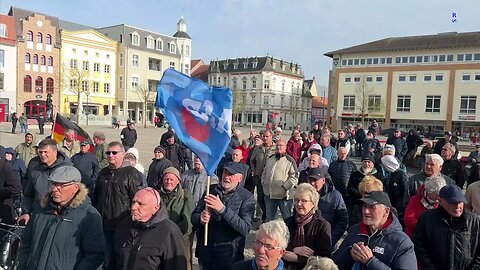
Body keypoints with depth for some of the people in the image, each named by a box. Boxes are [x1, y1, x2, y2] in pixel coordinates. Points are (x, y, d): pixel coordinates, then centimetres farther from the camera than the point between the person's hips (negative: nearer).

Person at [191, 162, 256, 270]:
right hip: (205, 252, 3)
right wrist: (200, 219, -20)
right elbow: (194, 216, 4)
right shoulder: (211, 189, 1)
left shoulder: (247, 197, -10)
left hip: (230, 256, -3)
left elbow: (245, 229, -21)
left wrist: (222, 209, -30)